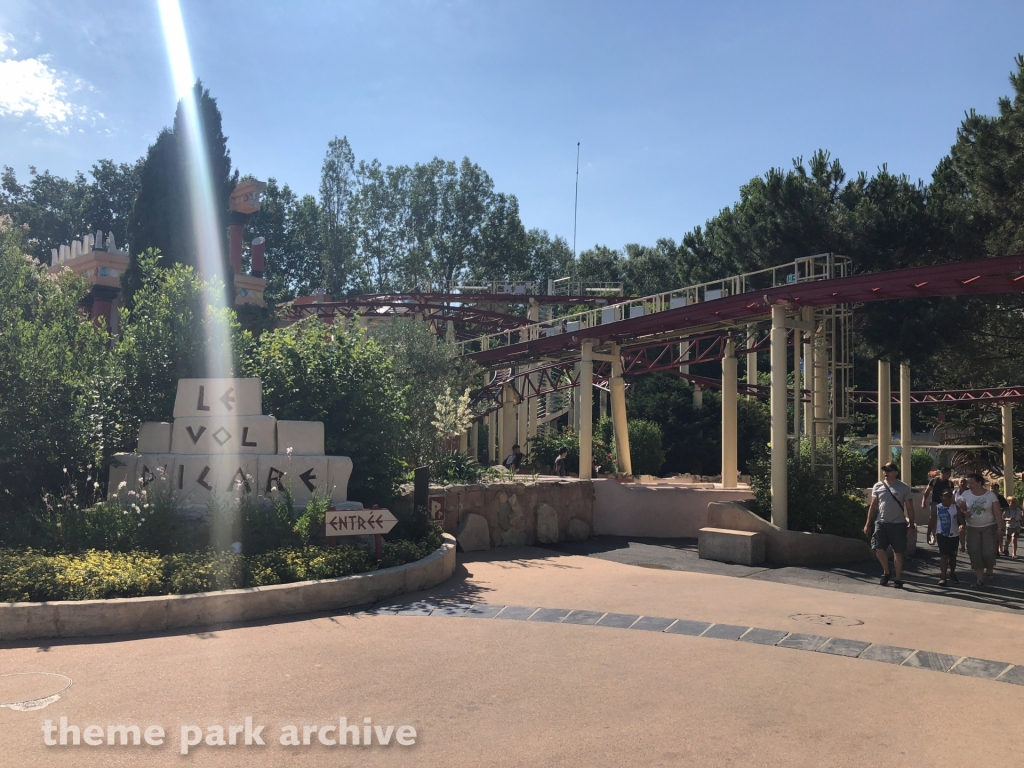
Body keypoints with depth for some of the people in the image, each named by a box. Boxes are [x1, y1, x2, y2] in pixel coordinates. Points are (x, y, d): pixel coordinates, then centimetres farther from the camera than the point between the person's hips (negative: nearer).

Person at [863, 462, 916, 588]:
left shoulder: (904, 488, -1)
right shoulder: (877, 486, 5)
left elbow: (909, 508, 2)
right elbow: (873, 506, 8)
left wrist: (911, 525, -2)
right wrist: (868, 524, 5)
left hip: (898, 524, -2)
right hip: (881, 523, 2)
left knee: (898, 552, 5)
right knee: (879, 549, -5)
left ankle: (898, 578, 17)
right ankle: (886, 572, 20)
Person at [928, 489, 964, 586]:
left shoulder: (956, 508, -3)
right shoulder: (936, 508, -3)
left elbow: (961, 519, -12)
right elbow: (932, 522, 2)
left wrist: (962, 525, -34)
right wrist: (929, 533, 2)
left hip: (954, 535, 2)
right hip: (942, 535, -2)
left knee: (952, 556, 15)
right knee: (944, 555, -11)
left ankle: (952, 574, 35)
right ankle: (943, 577, -11)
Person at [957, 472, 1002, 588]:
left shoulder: (990, 495, -10)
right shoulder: (965, 494, -4)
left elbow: (997, 513, -8)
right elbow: (961, 509, 5)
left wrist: (1000, 528, -14)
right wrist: (964, 514, -18)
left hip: (989, 527, -2)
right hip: (972, 528, 2)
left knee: (988, 552, -9)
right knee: (975, 553, -3)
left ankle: (989, 573, 19)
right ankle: (980, 579, 5)